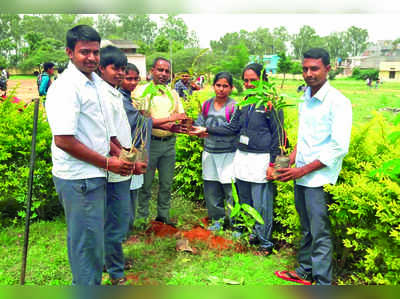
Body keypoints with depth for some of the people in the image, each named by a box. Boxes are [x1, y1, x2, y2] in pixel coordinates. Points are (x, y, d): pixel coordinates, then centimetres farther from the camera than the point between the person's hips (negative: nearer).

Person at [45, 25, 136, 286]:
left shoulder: (95, 82, 13)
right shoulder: (66, 87, -17)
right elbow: (63, 140, -23)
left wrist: (120, 155, 7)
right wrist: (107, 163, -17)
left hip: (94, 175, 9)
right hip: (79, 178, -9)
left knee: (87, 239, 22)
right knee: (88, 242, 3)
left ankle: (85, 283, 39)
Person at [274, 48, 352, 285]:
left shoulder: (338, 102, -14)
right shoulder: (306, 98, 10)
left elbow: (339, 148, -18)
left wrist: (303, 170, -18)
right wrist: (292, 158, 6)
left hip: (319, 179, -7)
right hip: (300, 176, 7)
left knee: (320, 233, 0)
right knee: (306, 228, 19)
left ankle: (323, 283, 11)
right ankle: (305, 270, 34)